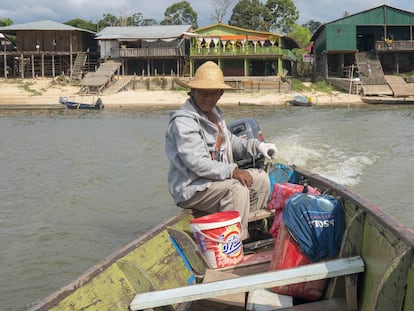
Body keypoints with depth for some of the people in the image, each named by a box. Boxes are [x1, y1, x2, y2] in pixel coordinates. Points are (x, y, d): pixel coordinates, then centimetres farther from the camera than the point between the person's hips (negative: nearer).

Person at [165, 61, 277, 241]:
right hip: (190, 188, -10)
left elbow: (230, 141, 22)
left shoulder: (214, 113, 14)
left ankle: (250, 231, 7)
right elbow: (197, 163, -26)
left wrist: (256, 146, 5)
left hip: (216, 178, 10)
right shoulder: (183, 121, -19)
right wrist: (232, 171, -28)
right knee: (236, 188, -30)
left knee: (261, 179, 5)